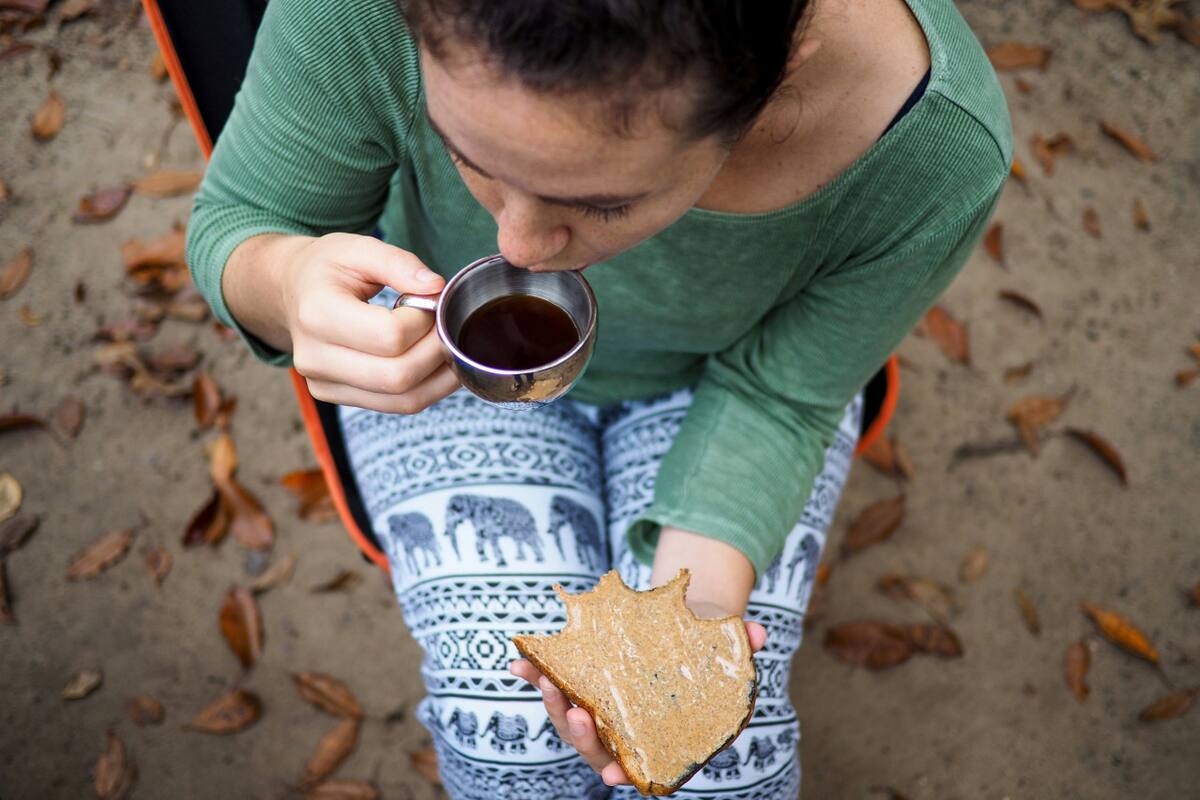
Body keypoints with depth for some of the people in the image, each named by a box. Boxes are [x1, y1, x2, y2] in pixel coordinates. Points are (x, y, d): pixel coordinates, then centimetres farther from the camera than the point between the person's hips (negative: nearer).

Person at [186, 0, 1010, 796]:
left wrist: (694, 601, -32)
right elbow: (241, 217, -16)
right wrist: (284, 284, -41)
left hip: (709, 381, 1)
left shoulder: (942, 151, -32)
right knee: (511, 721, -17)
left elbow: (775, 394, -15)